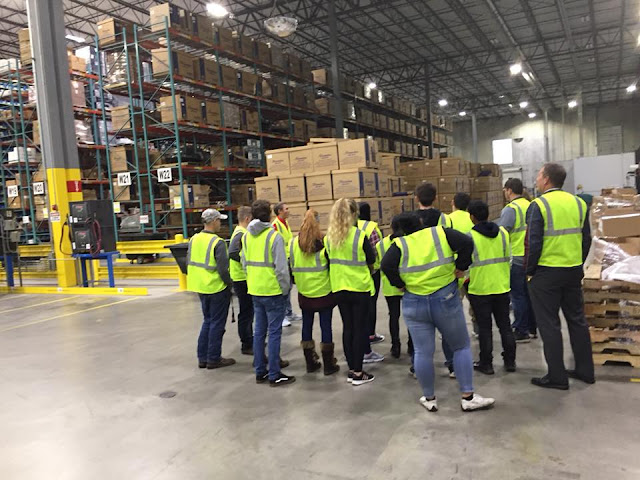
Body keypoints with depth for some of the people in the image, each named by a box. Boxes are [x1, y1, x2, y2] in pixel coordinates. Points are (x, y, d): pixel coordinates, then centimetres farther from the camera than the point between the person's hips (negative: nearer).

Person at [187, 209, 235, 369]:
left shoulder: (194, 239, 4)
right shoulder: (217, 242, -18)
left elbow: (189, 263, 11)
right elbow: (224, 268, -19)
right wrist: (230, 283, -4)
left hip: (201, 288, 7)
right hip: (217, 288, -7)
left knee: (207, 321, 19)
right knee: (217, 324, 5)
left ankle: (202, 358, 23)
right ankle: (213, 359, 13)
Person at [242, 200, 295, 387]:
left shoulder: (246, 236, 6)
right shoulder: (274, 236, -15)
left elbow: (245, 263, 11)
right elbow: (281, 267, -17)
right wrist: (286, 288, -6)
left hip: (255, 291, 7)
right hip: (273, 291, -7)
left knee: (259, 331, 14)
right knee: (274, 332, 1)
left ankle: (260, 372, 23)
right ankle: (274, 375, 8)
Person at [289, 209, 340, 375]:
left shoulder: (293, 243, -2)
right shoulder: (324, 242, -12)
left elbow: (290, 266, 6)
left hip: (304, 292, 3)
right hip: (324, 291, -3)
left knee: (307, 325, 13)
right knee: (325, 326, 4)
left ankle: (310, 362, 22)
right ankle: (328, 364, 11)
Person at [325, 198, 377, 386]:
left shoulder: (328, 238, -2)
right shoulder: (359, 235, -14)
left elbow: (329, 262, 8)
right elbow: (371, 261, -5)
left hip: (339, 288, 4)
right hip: (359, 287, -4)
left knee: (347, 327, 14)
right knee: (360, 328, 5)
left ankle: (351, 370, 21)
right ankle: (358, 373, 10)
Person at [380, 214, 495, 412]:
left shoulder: (400, 244, -2)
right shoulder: (440, 233, -1)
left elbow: (386, 265, -14)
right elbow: (466, 243, -12)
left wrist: (400, 284, -1)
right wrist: (461, 267, -2)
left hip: (414, 304, 0)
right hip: (446, 299, 0)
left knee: (423, 353, 8)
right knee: (461, 347, 13)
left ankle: (429, 399, 19)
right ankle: (468, 397, 14)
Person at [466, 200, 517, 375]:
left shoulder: (470, 237, -13)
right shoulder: (502, 232, 2)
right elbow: (508, 258, 9)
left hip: (479, 289, -4)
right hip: (502, 287, 4)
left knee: (484, 328, 5)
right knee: (505, 325, 14)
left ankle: (486, 364, 12)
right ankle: (510, 361, 20)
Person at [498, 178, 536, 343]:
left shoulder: (511, 209, -13)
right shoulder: (529, 205, 10)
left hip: (518, 258, -8)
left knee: (518, 295, 1)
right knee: (528, 293, 16)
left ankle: (521, 331, 7)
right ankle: (531, 328, 25)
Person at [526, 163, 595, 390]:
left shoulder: (538, 205, -13)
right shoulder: (578, 203, 6)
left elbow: (533, 243, -16)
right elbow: (587, 238, 10)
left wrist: (529, 270, -4)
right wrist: (578, 264, 19)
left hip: (546, 273, -6)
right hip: (574, 272, 7)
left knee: (549, 324, 3)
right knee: (577, 319, 17)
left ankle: (557, 376, 10)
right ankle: (585, 370, 27)